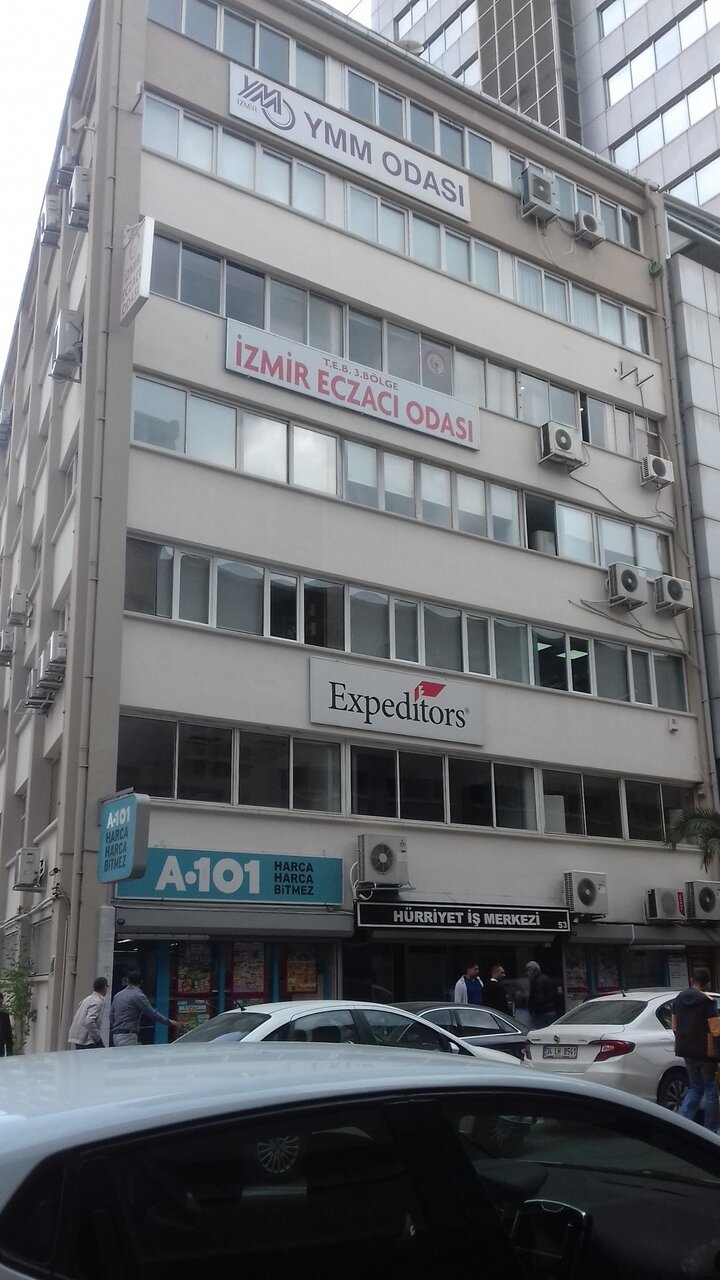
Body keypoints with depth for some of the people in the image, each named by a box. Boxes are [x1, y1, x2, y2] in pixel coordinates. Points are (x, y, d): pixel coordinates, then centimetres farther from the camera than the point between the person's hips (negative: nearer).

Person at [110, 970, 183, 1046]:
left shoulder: (117, 995, 14)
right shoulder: (138, 995, -9)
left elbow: (111, 1016, 17)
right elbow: (152, 1013, -11)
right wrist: (170, 1022, -6)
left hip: (115, 1036, 8)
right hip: (128, 1036, -8)